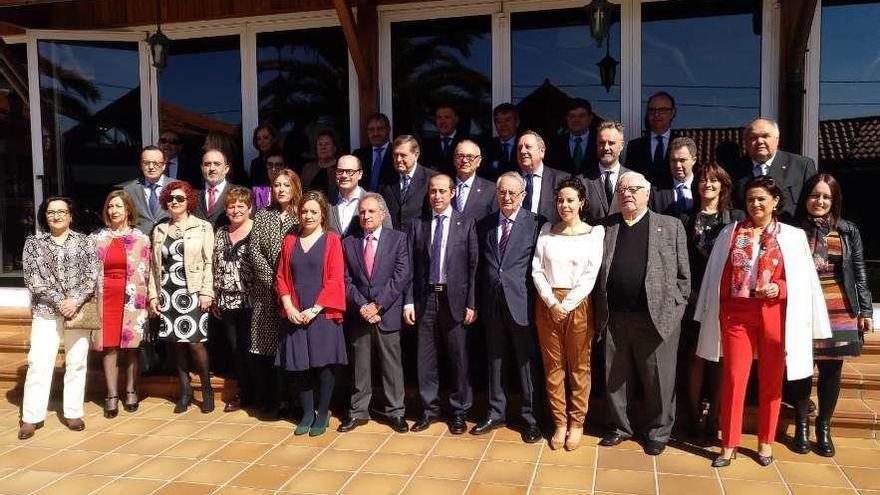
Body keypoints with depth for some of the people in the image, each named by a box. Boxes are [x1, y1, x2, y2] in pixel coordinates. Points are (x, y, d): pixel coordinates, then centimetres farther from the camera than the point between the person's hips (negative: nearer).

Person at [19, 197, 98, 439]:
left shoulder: (85, 241, 8)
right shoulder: (33, 242, 8)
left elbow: (92, 275, 0)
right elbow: (33, 278, -1)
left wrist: (76, 300, -13)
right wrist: (59, 301, -12)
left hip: (79, 309, 1)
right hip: (46, 310, 0)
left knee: (76, 362, 4)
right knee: (39, 363, -4)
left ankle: (73, 413, 12)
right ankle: (32, 417, 4)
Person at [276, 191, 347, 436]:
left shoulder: (332, 240, -1)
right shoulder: (290, 240, 10)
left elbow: (335, 280, -8)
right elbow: (281, 277, 8)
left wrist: (315, 309, -14)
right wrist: (289, 308, -6)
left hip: (323, 313, -3)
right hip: (294, 315, 3)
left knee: (324, 364, 1)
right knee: (299, 365, 6)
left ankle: (323, 413, 16)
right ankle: (307, 413, 21)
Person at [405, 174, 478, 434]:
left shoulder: (466, 224, 1)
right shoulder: (417, 224, 6)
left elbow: (473, 266, -2)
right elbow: (410, 266, 5)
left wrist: (471, 304, -6)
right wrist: (408, 301, -1)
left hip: (454, 298, -2)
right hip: (425, 298, 2)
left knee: (458, 358, 6)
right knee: (425, 358, 9)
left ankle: (459, 411, 21)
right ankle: (429, 409, 23)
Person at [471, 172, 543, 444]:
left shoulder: (535, 223, -4)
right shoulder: (484, 225, 9)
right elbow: (480, 265, 11)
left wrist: (538, 300, -11)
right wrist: (478, 301, 5)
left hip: (521, 302, -4)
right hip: (492, 302, 4)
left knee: (526, 360, 5)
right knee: (495, 359, 14)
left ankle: (530, 417, 19)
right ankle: (496, 413, 28)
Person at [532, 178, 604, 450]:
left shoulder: (594, 233, -2)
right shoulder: (546, 230, 6)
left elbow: (590, 276, -6)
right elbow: (537, 270, 2)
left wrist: (566, 305, -12)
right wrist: (552, 303, -9)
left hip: (578, 304, -2)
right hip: (548, 305, 3)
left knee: (579, 366, 6)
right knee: (553, 365, 8)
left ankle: (576, 423, 20)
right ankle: (559, 422, 20)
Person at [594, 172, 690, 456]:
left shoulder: (670, 226, 4)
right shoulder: (606, 228, 9)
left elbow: (682, 275, 4)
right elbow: (597, 273, 10)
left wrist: (673, 309, -3)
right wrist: (601, 311, 4)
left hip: (656, 317, -2)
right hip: (614, 318, 3)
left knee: (658, 380, 7)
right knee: (615, 378, 12)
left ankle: (658, 432, 24)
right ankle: (619, 427, 29)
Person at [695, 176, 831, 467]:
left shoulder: (793, 236, 3)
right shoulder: (729, 234, 6)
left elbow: (803, 280, 3)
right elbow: (717, 276, 9)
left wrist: (778, 289, -15)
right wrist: (716, 314, 6)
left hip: (774, 314, 0)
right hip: (736, 313, 0)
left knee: (771, 380, 10)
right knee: (734, 378, 0)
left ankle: (765, 441, 25)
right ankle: (729, 444, 10)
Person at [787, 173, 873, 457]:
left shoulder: (848, 231, 4)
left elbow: (860, 274, 7)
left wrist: (865, 310, 4)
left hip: (839, 309, 2)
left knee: (831, 369, 7)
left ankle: (824, 428, 24)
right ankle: (801, 426, 22)